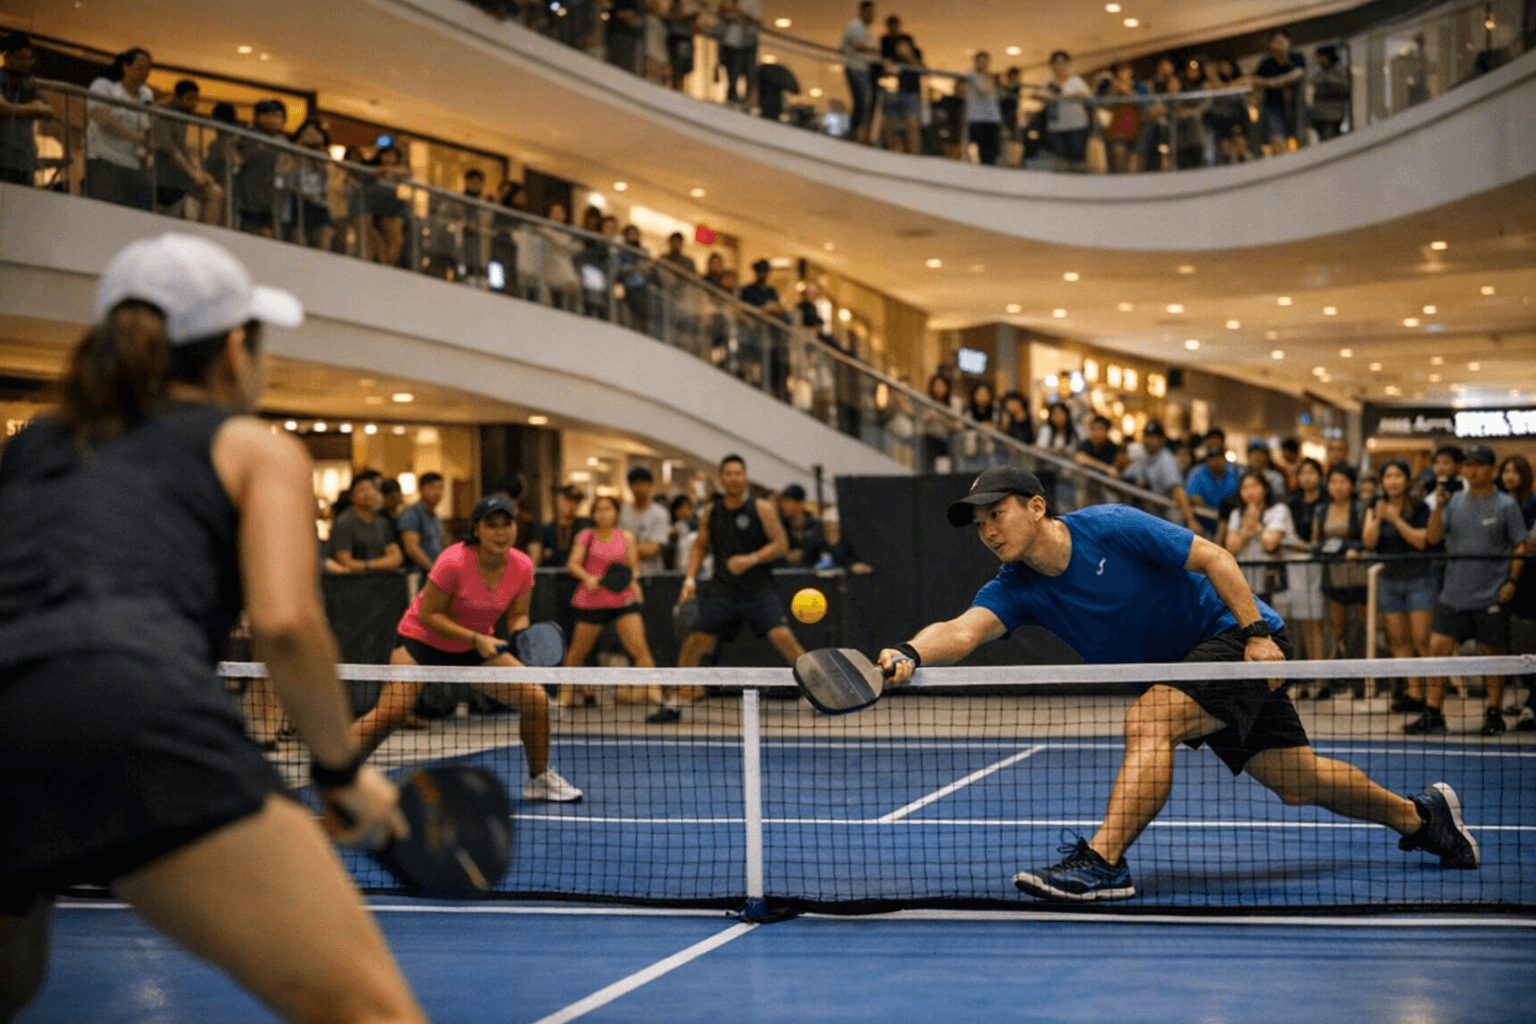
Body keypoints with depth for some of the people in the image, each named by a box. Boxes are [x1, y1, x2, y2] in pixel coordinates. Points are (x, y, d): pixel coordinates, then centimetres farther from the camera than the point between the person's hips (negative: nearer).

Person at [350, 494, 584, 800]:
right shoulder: (454, 562, -28)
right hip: (423, 640, -5)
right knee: (390, 713, -23)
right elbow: (428, 615, -21)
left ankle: (540, 780, 13)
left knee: (536, 699, -7)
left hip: (479, 646, 5)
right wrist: (475, 638, -29)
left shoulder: (522, 567, -12)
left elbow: (517, 616, 1)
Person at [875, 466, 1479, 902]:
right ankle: (1420, 816, 36)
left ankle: (1103, 862, -32)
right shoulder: (1016, 590, -8)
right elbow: (962, 631, -27)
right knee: (1296, 783, 14)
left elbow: (1212, 556, -14)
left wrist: (1257, 630, -21)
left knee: (1148, 718, -30)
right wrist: (910, 653, -48)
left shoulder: (1110, 527, -21)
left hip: (1232, 635, -6)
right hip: (1181, 668, 6)